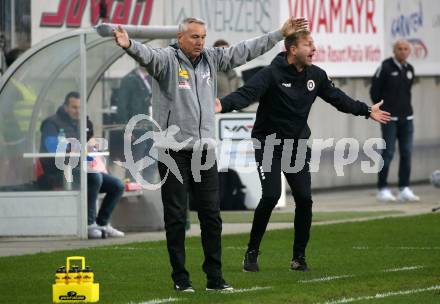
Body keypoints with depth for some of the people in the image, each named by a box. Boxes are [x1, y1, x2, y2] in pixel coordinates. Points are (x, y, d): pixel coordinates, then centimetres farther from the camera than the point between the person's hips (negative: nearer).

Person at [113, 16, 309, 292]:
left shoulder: (211, 59, 10)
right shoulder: (168, 59, -7)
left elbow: (245, 51, 16)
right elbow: (147, 55, -28)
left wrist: (281, 33, 16)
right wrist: (129, 45, -51)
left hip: (205, 151, 5)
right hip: (174, 151, -5)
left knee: (211, 215, 5)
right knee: (176, 217, 1)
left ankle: (215, 277, 12)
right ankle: (180, 277, 9)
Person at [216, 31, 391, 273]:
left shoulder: (315, 75, 1)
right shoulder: (272, 74, -18)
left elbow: (337, 97, 17)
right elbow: (247, 93, -32)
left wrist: (365, 111, 25)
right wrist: (223, 105, -50)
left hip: (297, 144, 5)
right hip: (268, 144, -5)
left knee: (304, 198, -4)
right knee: (271, 196, -17)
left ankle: (299, 255, 12)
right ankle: (252, 253, -1)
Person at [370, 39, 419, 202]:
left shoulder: (409, 69, 9)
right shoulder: (385, 67, -8)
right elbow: (374, 90, -3)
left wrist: (405, 107, 12)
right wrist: (382, 109, 3)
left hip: (406, 117, 5)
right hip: (390, 118, -5)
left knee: (406, 153, 3)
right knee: (388, 153, -5)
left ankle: (404, 189, 6)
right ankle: (382, 189, 2)